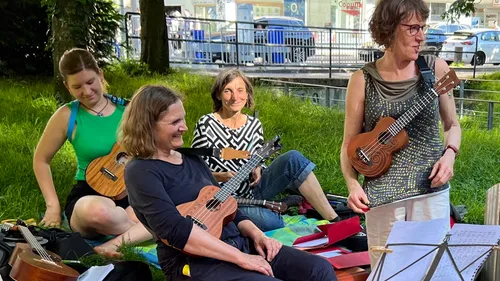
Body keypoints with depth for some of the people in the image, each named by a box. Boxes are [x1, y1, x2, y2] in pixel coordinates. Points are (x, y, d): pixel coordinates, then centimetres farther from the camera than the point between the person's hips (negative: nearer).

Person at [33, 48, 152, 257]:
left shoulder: (125, 108, 2)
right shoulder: (67, 116, -3)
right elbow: (41, 160, 8)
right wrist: (53, 205, 1)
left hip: (130, 194, 2)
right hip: (89, 196, -1)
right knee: (97, 211, -42)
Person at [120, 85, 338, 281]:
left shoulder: (191, 159, 16)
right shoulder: (141, 171, -8)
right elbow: (175, 230, -20)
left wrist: (256, 235, 3)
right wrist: (241, 258, -22)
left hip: (239, 244, 8)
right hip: (195, 262, -8)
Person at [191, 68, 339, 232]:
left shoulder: (254, 124, 5)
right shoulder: (206, 125, -10)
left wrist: (257, 170, -7)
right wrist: (220, 176, -22)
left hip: (254, 188, 5)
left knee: (293, 158, -20)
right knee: (271, 222, -34)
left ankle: (334, 220, -17)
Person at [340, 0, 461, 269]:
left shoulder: (436, 69, 0)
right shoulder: (363, 80, -4)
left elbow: (452, 125, 11)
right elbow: (349, 144, 0)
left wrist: (449, 154, -8)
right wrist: (353, 185, -15)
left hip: (431, 189, 1)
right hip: (382, 194, -1)